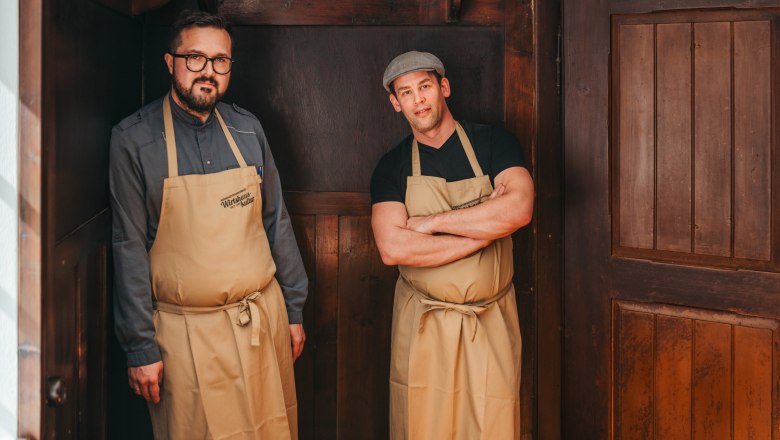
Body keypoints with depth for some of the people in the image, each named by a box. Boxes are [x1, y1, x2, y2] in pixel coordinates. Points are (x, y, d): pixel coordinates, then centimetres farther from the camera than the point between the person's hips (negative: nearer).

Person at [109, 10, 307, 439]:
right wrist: (140, 347, -9)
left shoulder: (247, 128, 4)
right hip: (187, 334, -4)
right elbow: (130, 247, -8)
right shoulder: (134, 140, -8)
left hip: (264, 320, 4)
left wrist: (294, 309, 10)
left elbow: (276, 221, 10)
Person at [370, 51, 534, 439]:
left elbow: (518, 209, -17)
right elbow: (392, 249, -13)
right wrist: (485, 230, -15)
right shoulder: (392, 167, 3)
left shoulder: (492, 143, 2)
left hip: (491, 320, 0)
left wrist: (431, 222, -14)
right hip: (422, 324, 1)